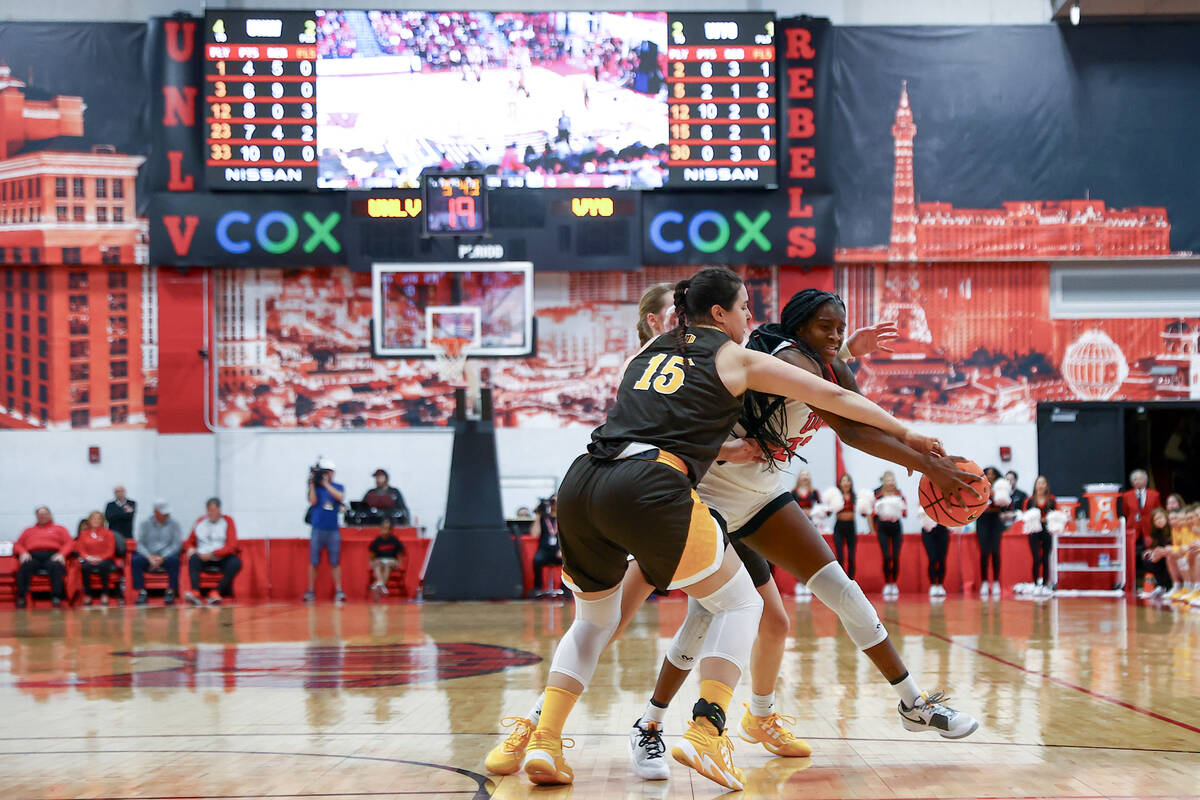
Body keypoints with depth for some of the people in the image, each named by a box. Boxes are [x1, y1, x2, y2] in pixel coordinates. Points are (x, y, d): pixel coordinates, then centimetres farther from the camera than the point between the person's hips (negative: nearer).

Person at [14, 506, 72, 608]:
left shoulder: (59, 529, 27)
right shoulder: (28, 530, 32)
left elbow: (69, 543, 12)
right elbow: (17, 545, 21)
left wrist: (62, 554, -9)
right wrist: (23, 553, -3)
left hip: (51, 556, -1)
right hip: (33, 557, 1)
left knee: (56, 566, -38)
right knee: (24, 566, -35)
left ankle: (56, 597, -45)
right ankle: (21, 597, -39)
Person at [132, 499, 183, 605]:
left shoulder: (173, 524, 4)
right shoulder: (145, 523, 6)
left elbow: (177, 544, -5)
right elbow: (140, 544, 0)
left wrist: (162, 557, -16)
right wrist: (150, 557, -18)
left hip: (166, 555, -1)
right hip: (148, 555, 1)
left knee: (174, 560, -34)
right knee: (135, 560, -28)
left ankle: (171, 592, -24)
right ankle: (141, 592, -23)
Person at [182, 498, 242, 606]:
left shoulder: (227, 521, 2)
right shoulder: (200, 522, 11)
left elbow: (231, 546, -7)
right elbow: (189, 541, 20)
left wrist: (212, 554, -19)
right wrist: (190, 548, -5)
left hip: (222, 558, -2)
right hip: (203, 556, 2)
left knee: (236, 562, -33)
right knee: (193, 559, -31)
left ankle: (216, 592, -34)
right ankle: (195, 592, -47)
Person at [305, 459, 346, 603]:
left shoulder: (338, 487, 9)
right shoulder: (316, 487, 6)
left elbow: (340, 496, -11)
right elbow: (313, 501, -8)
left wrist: (325, 483, -12)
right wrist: (312, 483, -11)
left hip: (333, 530, 0)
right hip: (318, 529, 0)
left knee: (335, 562, 0)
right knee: (313, 562, 2)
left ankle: (338, 591, 0)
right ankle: (310, 592, 8)